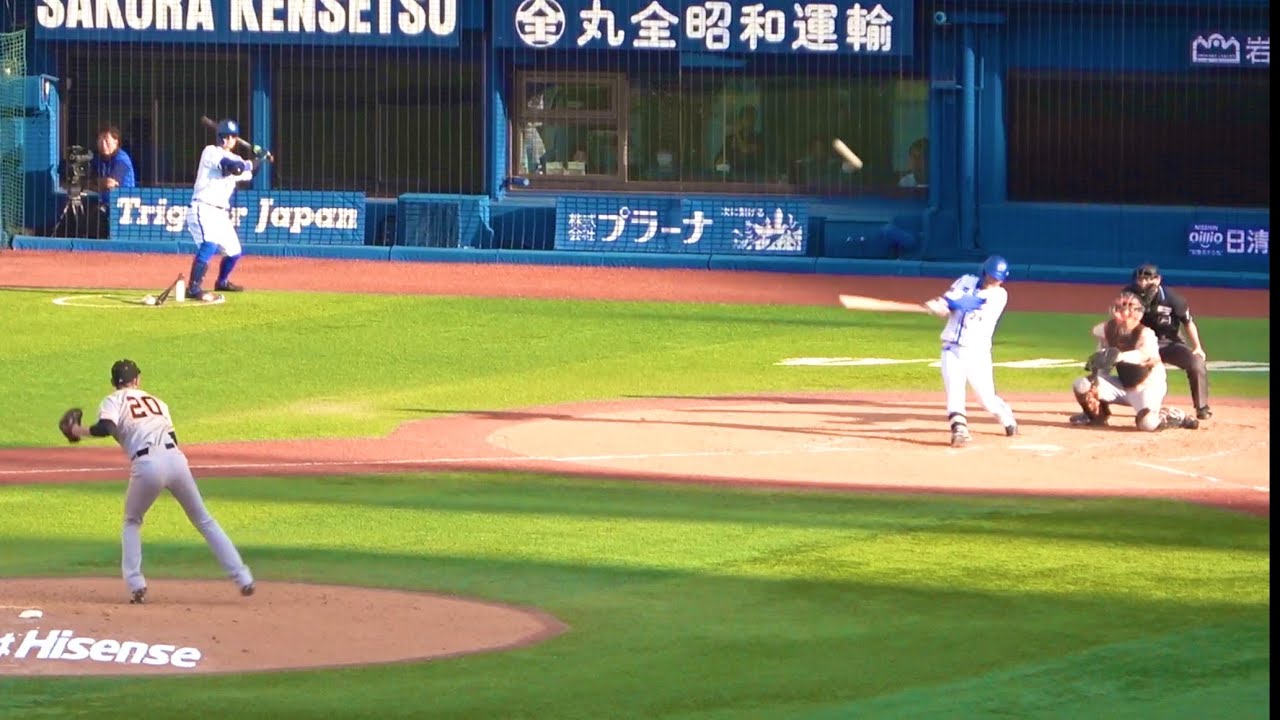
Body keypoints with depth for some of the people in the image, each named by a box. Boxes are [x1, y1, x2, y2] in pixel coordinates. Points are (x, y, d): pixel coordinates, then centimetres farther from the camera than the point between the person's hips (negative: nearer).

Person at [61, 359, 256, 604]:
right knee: (204, 520, 15)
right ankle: (243, 578, 8)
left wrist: (80, 431, 8)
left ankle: (136, 585, 5)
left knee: (132, 523, 21)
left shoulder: (113, 401, 11)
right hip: (176, 458, 3)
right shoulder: (156, 401, 27)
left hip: (147, 465, -3)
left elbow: (105, 428, -8)